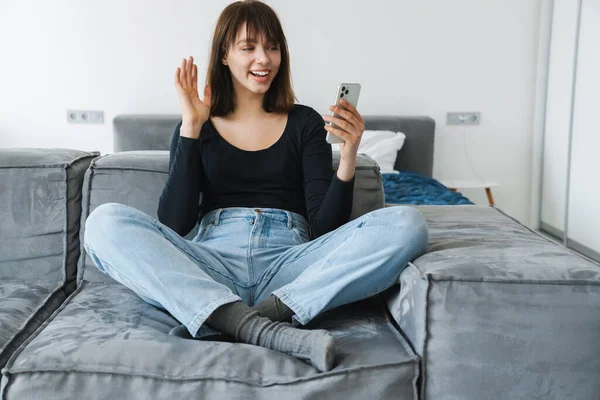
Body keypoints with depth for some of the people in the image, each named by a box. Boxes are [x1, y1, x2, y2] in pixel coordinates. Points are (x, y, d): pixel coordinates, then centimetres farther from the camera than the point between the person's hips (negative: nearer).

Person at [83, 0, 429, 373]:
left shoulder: (305, 123, 15)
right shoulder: (198, 128, 15)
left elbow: (325, 227, 7)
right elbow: (173, 224, 1)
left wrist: (348, 158, -9)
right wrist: (190, 129, -2)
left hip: (288, 265, 0)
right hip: (213, 266, 0)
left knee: (407, 223, -21)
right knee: (105, 222, -26)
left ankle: (273, 311, -30)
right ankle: (261, 329, -36)